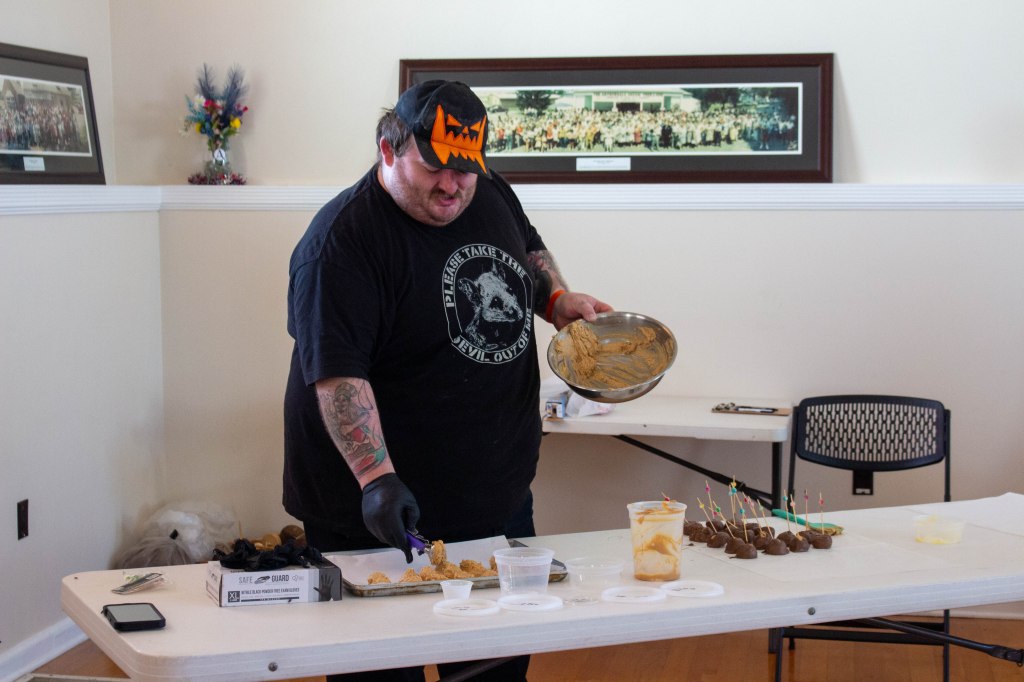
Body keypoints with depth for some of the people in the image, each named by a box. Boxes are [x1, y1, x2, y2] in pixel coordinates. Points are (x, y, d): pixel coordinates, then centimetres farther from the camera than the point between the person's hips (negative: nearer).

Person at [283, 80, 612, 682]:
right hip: (385, 512, -7)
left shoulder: (489, 192, 3)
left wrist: (558, 300, 4)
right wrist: (377, 477, -36)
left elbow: (529, 249, 24)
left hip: (500, 494, 7)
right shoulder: (343, 240, -20)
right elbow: (337, 376, -26)